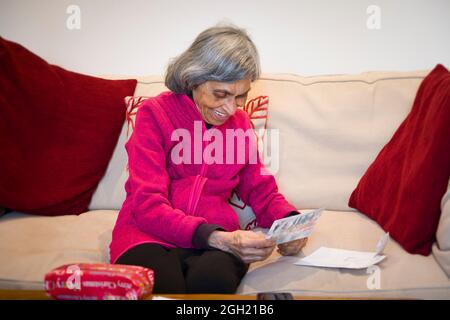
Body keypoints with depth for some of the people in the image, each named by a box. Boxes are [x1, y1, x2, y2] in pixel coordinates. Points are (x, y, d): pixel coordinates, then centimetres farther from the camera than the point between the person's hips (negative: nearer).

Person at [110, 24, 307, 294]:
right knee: (163, 286, -36)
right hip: (152, 235, -1)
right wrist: (218, 239, -26)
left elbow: (262, 191, 17)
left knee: (213, 280, -35)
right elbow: (148, 206, -11)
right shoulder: (155, 113, -3)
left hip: (217, 238, 2)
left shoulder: (240, 122, 12)